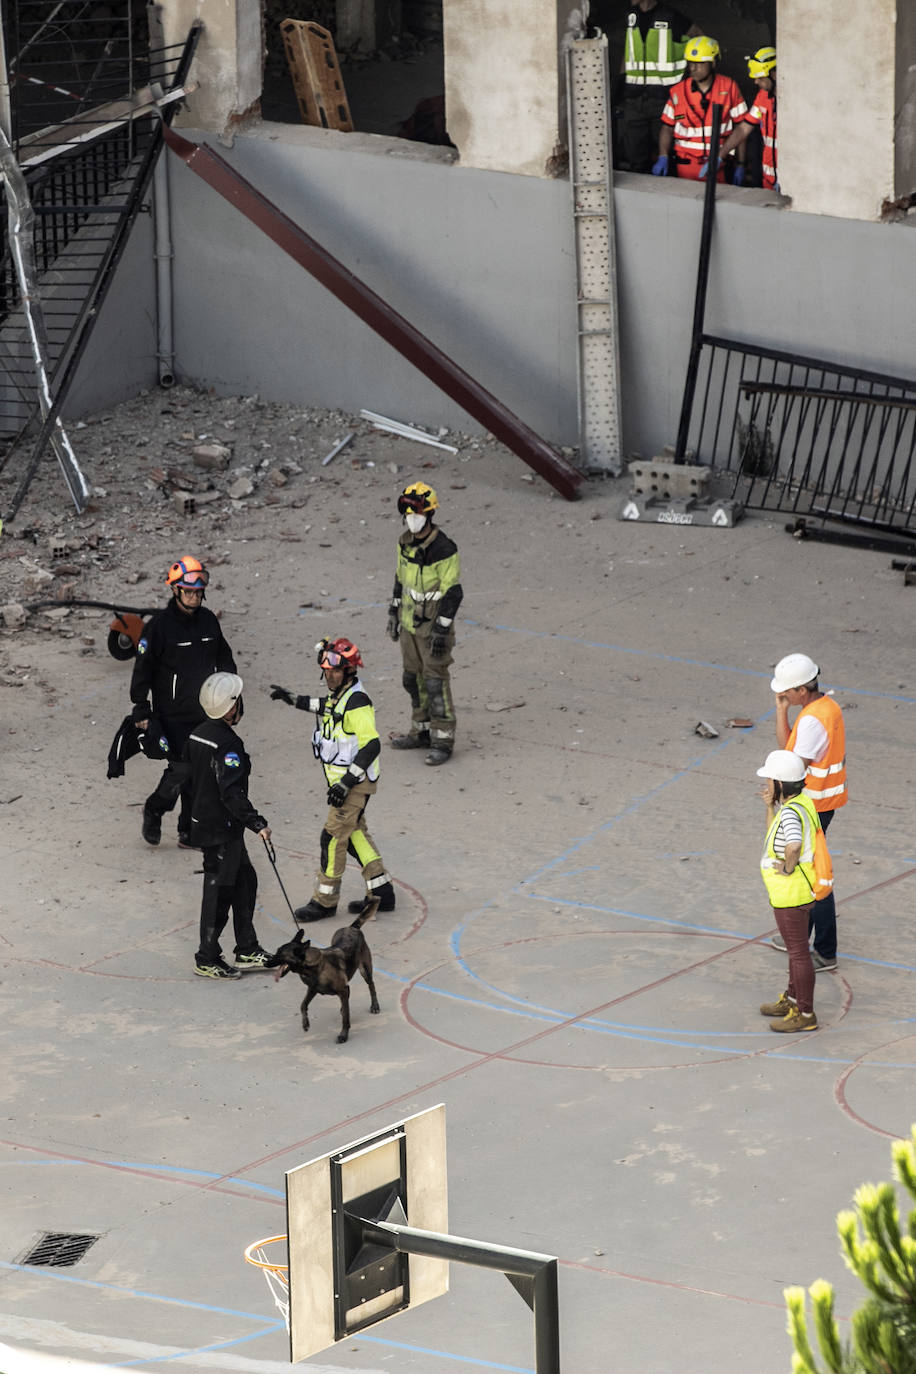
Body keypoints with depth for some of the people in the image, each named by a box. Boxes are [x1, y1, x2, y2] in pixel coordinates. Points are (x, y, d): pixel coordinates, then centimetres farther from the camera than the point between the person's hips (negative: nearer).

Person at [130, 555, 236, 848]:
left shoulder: (208, 620, 6)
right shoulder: (159, 625, -11)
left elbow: (224, 659, 21)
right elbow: (143, 669, -8)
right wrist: (141, 711, -10)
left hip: (206, 712, 5)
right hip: (172, 715, -5)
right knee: (181, 769, -11)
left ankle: (190, 832, 15)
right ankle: (154, 811, 16)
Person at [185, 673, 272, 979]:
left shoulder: (197, 735, 6)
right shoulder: (227, 744, -23)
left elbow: (190, 775, 16)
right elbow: (232, 792, -28)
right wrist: (257, 823, -24)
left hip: (203, 820, 10)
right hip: (221, 830, -10)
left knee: (244, 881, 17)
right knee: (219, 892, 0)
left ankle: (247, 951, 24)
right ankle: (207, 960, 9)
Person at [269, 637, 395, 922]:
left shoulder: (357, 702, -24)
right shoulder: (339, 693, 5)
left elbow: (371, 746, -27)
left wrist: (346, 783, -28)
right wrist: (294, 700, 32)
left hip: (357, 782, -10)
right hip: (341, 778, 10)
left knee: (333, 836, -5)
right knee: (355, 833, 15)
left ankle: (325, 900, 4)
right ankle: (381, 893, 23)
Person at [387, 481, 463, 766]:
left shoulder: (443, 550, -22)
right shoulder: (406, 543, 2)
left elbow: (453, 593, -20)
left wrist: (442, 631, -21)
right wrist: (394, 614, 17)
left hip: (434, 625, -8)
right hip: (410, 623, 8)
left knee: (436, 681, -4)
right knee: (413, 678, 16)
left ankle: (443, 741, 4)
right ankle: (422, 732, 29)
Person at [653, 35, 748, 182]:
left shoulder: (729, 87, -1)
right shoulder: (678, 92, 1)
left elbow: (741, 129, 3)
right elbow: (667, 128, 8)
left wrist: (740, 165, -1)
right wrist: (663, 157, -8)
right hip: (686, 165, 0)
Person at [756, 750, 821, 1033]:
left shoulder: (791, 812, -28)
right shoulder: (800, 802, 2)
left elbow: (793, 846, -47)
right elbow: (774, 837, 17)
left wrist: (787, 867, -28)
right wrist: (770, 806, 3)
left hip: (790, 893, -10)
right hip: (793, 890, 10)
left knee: (798, 951, 2)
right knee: (796, 947, 24)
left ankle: (805, 1014, 13)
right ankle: (792, 999, 40)